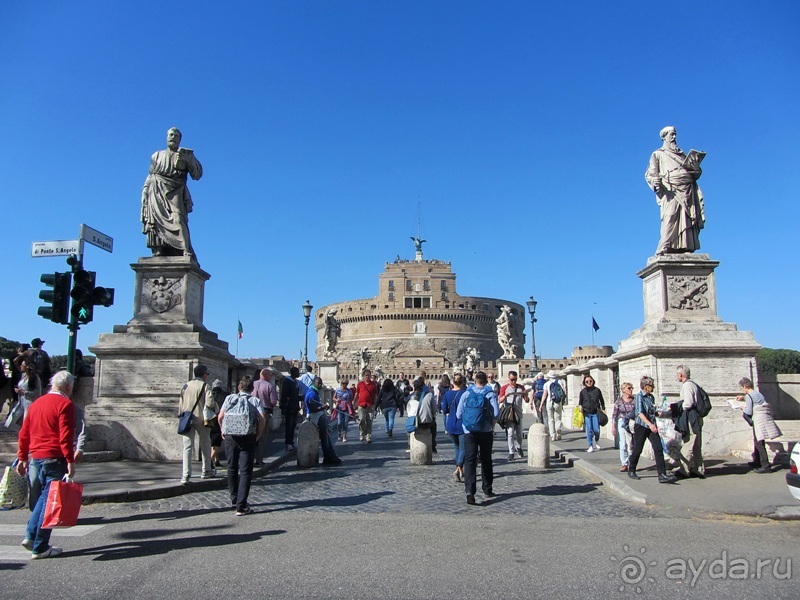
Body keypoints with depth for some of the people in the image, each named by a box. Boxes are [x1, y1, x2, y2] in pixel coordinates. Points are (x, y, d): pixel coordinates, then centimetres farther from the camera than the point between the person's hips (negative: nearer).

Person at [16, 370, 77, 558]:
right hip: (55, 458, -8)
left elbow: (24, 433, 15)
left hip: (36, 458, 8)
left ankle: (30, 536, 18)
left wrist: (22, 458, 21)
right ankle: (40, 548, 6)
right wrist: (70, 461, -16)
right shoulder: (65, 404, -10)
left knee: (44, 497, 22)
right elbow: (66, 436, -17)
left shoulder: (37, 403, 14)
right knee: (50, 500, 0)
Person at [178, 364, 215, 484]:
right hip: (200, 419, -3)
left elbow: (180, 404, 10)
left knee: (187, 446, 2)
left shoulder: (186, 386, 10)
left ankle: (186, 475, -8)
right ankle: (206, 471, 24)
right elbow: (209, 402, -18)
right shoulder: (205, 386, -6)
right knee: (205, 445, 14)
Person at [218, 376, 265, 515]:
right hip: (248, 438, -2)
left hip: (230, 437, 2)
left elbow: (220, 416, 1)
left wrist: (223, 431, 15)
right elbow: (262, 418, -8)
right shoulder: (255, 401, 7)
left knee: (232, 469, 20)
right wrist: (258, 434, 3)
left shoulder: (230, 398, 11)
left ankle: (234, 499, 34)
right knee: (245, 471, 0)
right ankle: (241, 506, -7)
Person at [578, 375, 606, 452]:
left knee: (596, 430, -3)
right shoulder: (583, 391, 4)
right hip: (587, 413, 0)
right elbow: (580, 402, 12)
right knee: (589, 430, -3)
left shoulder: (597, 390, 4)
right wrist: (580, 407, -5)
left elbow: (601, 400, 13)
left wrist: (603, 409, 10)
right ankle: (590, 446, 8)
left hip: (595, 412, 0)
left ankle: (596, 442, 26)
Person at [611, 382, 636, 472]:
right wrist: (613, 427, 2)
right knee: (623, 445, 0)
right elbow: (614, 415, 4)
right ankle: (624, 464, 8)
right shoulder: (618, 401, 1)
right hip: (622, 423, 0)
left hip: (633, 424, 0)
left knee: (631, 445, 0)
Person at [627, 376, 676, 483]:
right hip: (641, 426, -6)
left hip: (652, 427, 6)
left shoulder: (651, 397, 11)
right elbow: (640, 413, -21)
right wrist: (650, 424, -31)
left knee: (658, 448, -8)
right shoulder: (639, 397, -10)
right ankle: (631, 471, 24)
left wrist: (659, 413, 4)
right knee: (637, 449, 4)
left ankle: (662, 475, -10)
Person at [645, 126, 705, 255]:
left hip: (688, 192, 5)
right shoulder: (658, 154, 17)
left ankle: (685, 250, -8)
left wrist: (696, 168, 3)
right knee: (670, 220, -20)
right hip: (670, 192, -5)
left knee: (688, 221, -5)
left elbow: (696, 174, 26)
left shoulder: (682, 154, 30)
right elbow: (649, 174, 6)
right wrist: (654, 181, -17)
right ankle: (664, 251, -25)